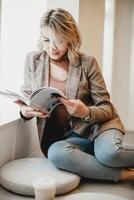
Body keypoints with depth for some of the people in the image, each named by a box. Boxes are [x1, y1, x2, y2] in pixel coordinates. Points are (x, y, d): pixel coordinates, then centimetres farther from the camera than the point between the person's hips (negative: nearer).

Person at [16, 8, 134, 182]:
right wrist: (26, 111, -15)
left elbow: (107, 108, -5)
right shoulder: (33, 60, 0)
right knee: (56, 152, -33)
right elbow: (27, 96, 10)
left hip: (98, 125, -2)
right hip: (68, 136, 3)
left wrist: (87, 113, -28)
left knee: (109, 152, -37)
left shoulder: (87, 63, -7)